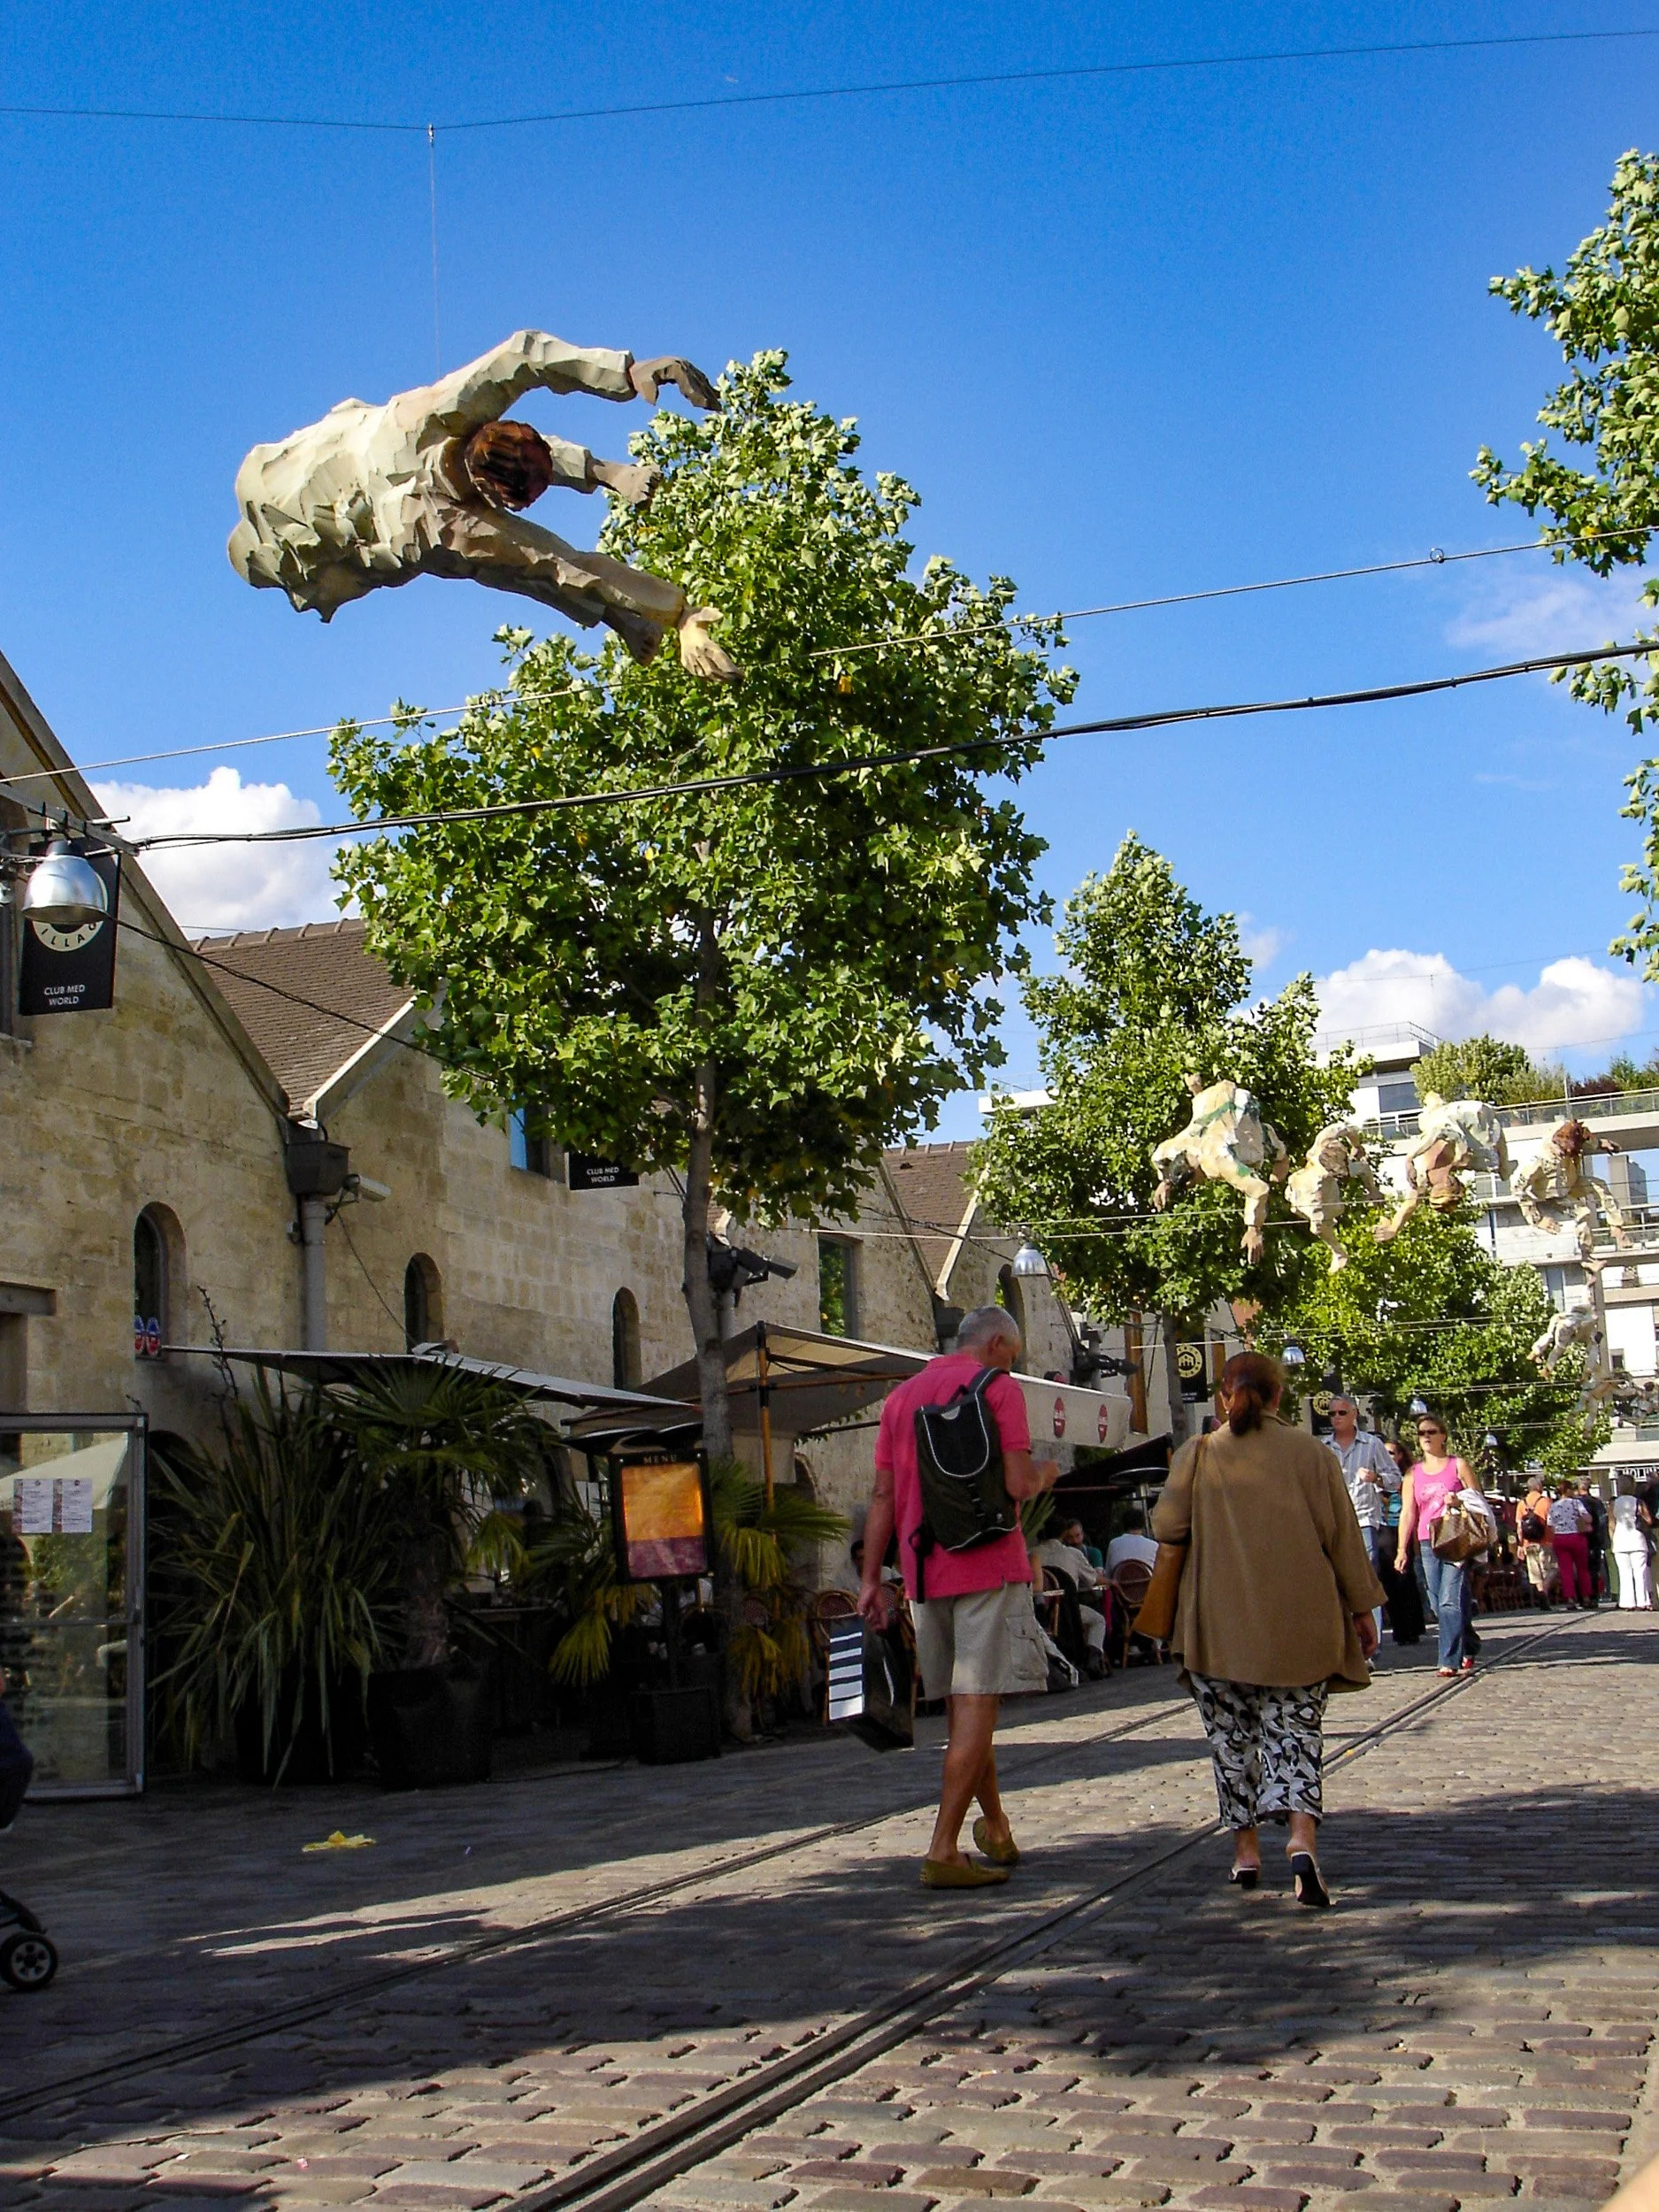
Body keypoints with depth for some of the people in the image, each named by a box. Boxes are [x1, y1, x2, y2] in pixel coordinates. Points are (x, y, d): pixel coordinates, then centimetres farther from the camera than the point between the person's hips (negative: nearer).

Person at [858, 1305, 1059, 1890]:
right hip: (989, 1565, -6)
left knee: (962, 1705, 15)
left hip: (924, 1572, 6)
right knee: (976, 1704, -6)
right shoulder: (999, 1388, -3)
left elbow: (883, 1495, 11)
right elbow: (1017, 1484, -12)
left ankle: (997, 1832, 29)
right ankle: (943, 1853, -10)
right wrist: (1043, 1475, 11)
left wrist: (871, 1578, 9)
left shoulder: (901, 1397, 15)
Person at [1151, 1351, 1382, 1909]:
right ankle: (1303, 1841, -16)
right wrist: (1362, 1608, 10)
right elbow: (1342, 1536, 2)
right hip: (1300, 1622, 1)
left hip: (1220, 1622, -1)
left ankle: (1246, 1850, 15)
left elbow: (1167, 1527, -3)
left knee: (1231, 1736, 11)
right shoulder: (1311, 1453, 1)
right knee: (1296, 1730, 3)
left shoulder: (1198, 1455, -2)